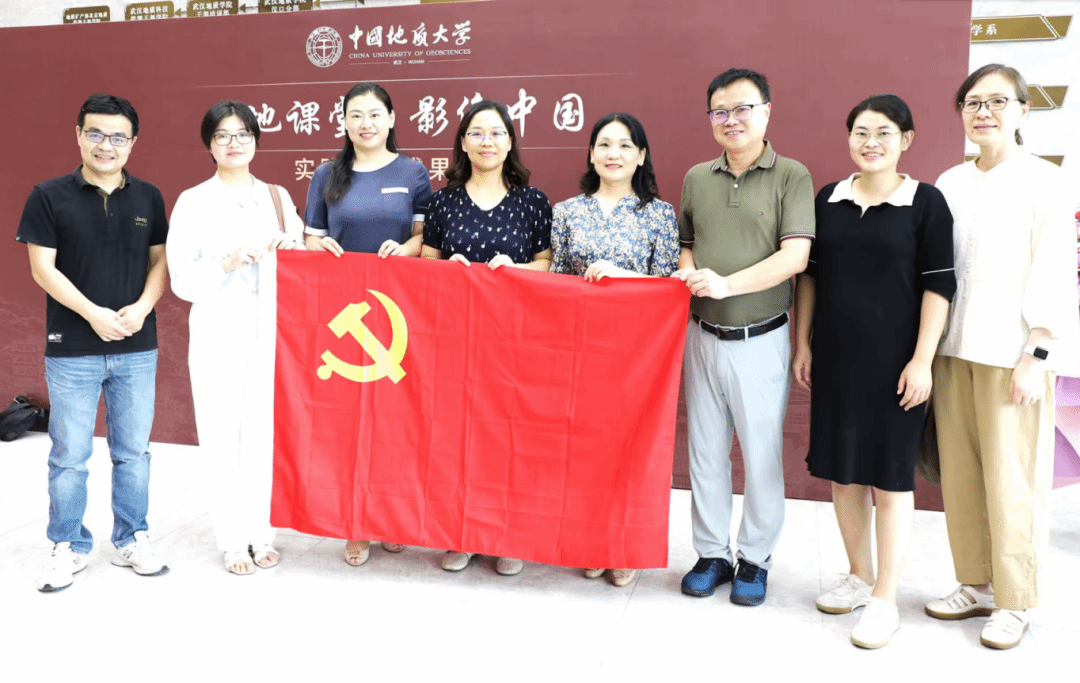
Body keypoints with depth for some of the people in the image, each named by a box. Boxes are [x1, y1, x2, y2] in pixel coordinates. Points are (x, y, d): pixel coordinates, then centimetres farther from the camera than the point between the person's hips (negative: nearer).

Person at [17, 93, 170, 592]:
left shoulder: (148, 198, 6)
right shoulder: (50, 196, -2)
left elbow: (161, 260, 7)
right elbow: (42, 267, -5)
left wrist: (142, 307, -11)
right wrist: (93, 314, -15)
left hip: (137, 348, 3)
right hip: (72, 349, -2)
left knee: (133, 452, 11)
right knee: (69, 456, 5)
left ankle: (131, 541, 25)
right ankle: (69, 547, 21)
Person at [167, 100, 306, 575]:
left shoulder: (278, 196, 10)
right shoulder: (194, 203, 2)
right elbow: (182, 280, -2)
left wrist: (290, 249, -6)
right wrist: (226, 265, -17)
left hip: (271, 331, 2)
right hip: (218, 333, -2)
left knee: (266, 430, 3)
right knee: (224, 436, 0)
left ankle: (261, 532, 19)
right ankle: (232, 540, 15)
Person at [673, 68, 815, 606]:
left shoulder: (791, 177, -5)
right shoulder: (696, 178, 9)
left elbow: (795, 256, -15)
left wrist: (726, 284, -24)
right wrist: (687, 272, -4)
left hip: (760, 340, -4)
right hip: (703, 336, 4)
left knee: (762, 454, 5)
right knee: (705, 450, 11)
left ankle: (756, 559, 23)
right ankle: (712, 553, 26)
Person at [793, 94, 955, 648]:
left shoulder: (925, 202, -5)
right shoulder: (828, 200, 6)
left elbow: (938, 285, -7)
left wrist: (922, 359, -13)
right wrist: (803, 344, 7)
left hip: (893, 359, -4)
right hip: (835, 356, 4)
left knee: (890, 475, 3)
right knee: (842, 468, 11)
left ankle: (884, 601, 13)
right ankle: (860, 577, 30)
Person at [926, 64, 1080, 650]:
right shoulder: (950, 183, 12)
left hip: (1012, 354, -4)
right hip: (952, 349, 5)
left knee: (1010, 481, -1)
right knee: (960, 475, 8)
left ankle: (1013, 602, 13)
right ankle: (977, 585, 23)